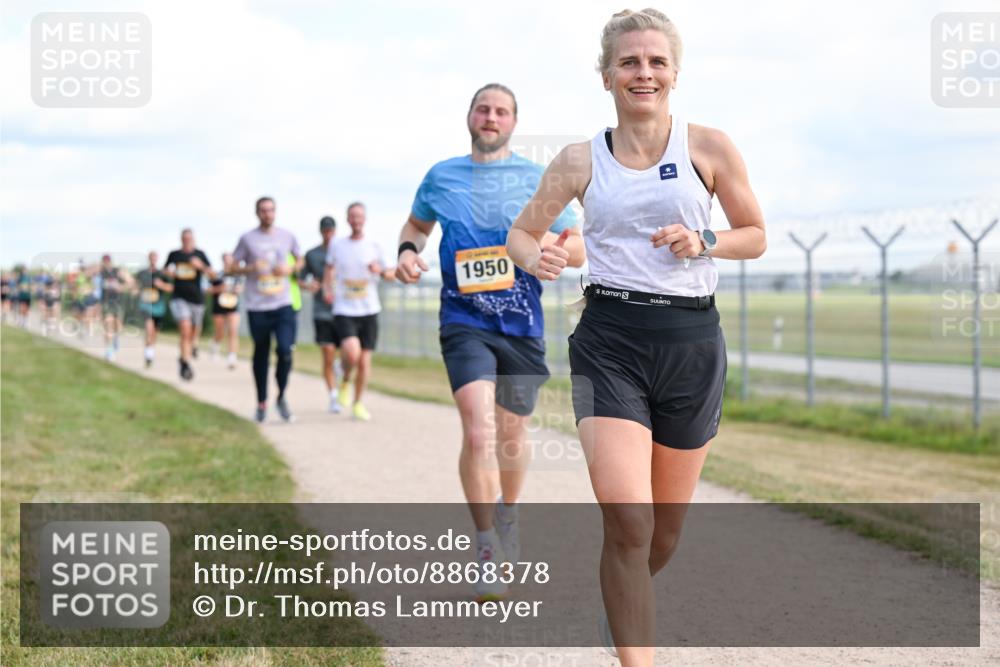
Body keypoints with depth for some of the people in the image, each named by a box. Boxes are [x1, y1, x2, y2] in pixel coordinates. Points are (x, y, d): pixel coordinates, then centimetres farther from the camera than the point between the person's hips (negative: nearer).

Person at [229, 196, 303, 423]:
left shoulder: (287, 236, 8)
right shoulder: (247, 239, 2)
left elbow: (300, 260, 20)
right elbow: (232, 268, 6)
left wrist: (290, 269, -2)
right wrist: (250, 268, -13)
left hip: (283, 305, 1)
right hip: (257, 307, -1)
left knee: (285, 351, -13)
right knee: (261, 355, 8)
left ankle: (282, 397, 8)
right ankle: (261, 403, 23)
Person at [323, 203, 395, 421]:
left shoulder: (374, 247, 4)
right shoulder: (336, 246, 5)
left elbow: (391, 274, 9)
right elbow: (329, 271, 19)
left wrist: (380, 270, -13)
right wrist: (327, 290, 1)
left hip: (369, 311, 2)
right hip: (344, 311, -2)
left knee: (365, 360, 3)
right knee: (352, 352, -23)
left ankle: (358, 403, 22)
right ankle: (345, 382, 9)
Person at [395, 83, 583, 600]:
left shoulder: (539, 180, 4)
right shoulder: (441, 177, 7)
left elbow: (578, 250, 5)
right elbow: (416, 224, 25)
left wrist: (551, 244, -17)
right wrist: (408, 250, 3)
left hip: (523, 326, 1)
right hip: (465, 322, -1)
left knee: (511, 436, 14)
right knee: (478, 431, -19)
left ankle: (507, 515, 44)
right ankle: (487, 553, -9)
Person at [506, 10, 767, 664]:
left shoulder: (708, 147, 2)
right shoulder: (582, 160, 4)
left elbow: (756, 235, 10)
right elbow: (522, 232, 14)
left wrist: (704, 241, -10)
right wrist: (537, 259, -9)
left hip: (692, 340, 1)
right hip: (610, 341, -1)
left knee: (668, 522, 12)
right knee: (628, 521, -17)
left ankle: (624, 605, 44)